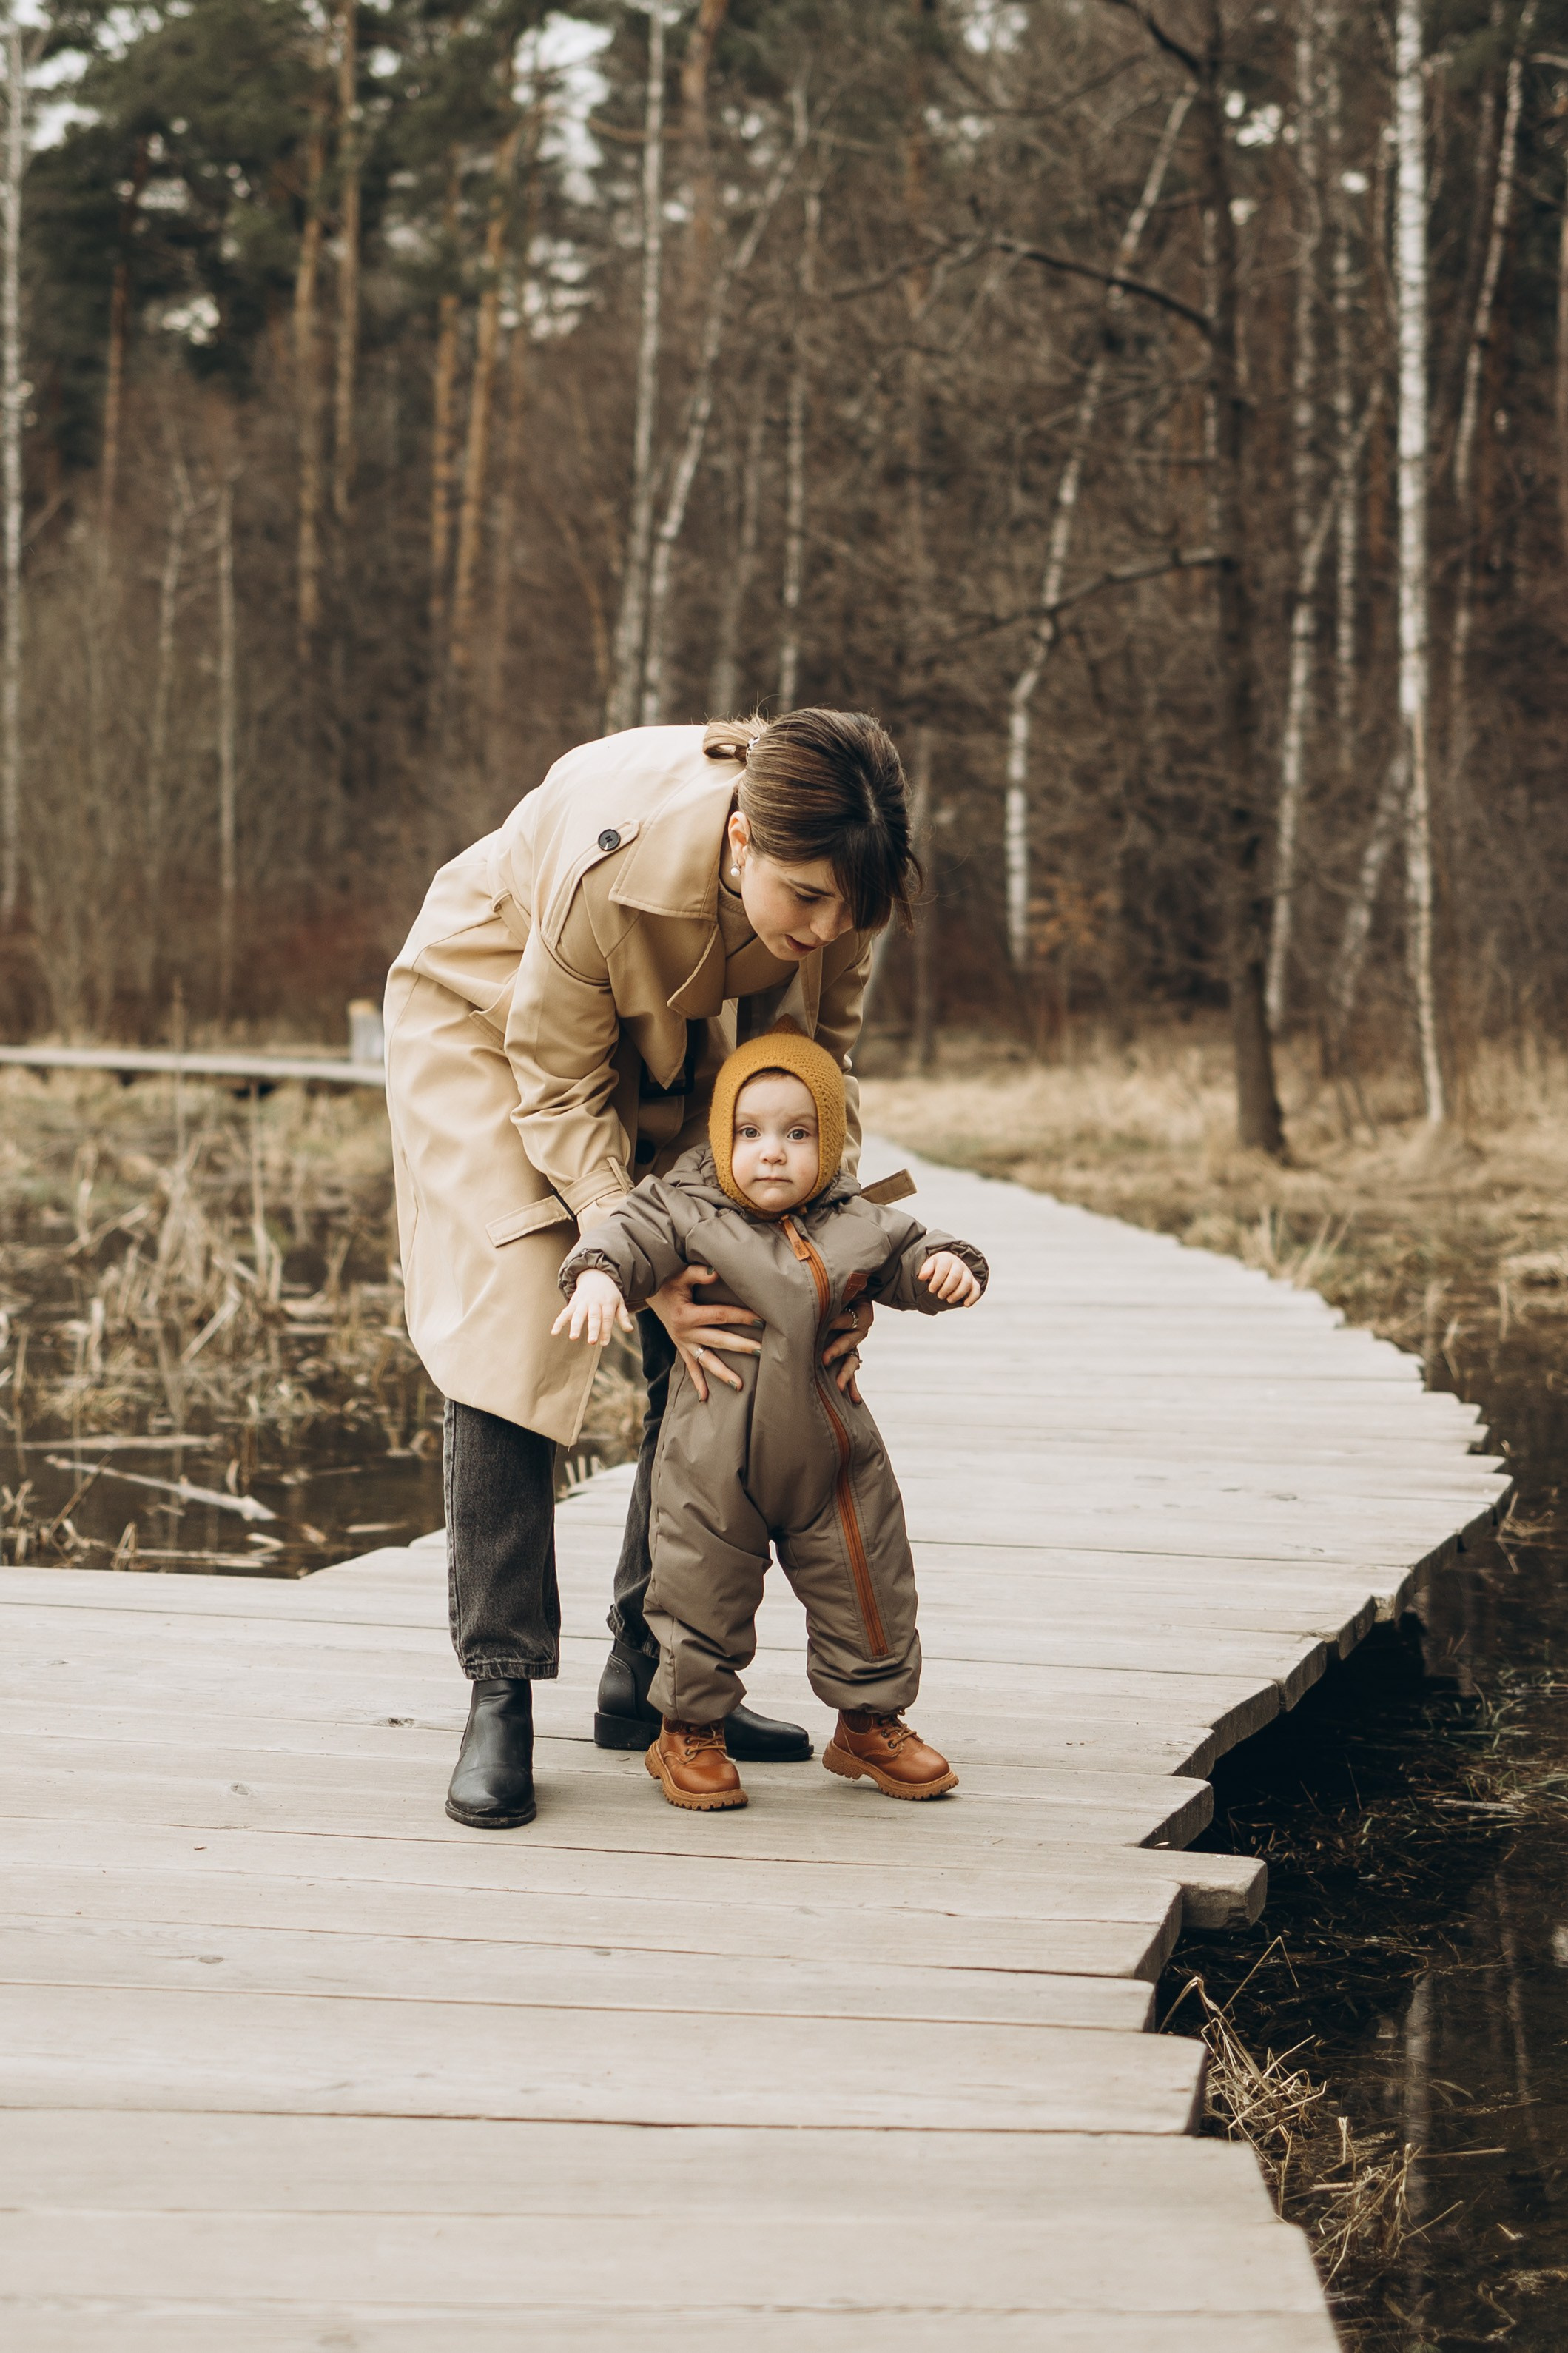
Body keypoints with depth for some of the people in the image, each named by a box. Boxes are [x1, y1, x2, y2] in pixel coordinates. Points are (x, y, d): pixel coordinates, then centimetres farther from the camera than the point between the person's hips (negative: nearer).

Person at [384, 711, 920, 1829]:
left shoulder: (833, 880, -27)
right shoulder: (615, 863, -41)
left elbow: (817, 1054, -10)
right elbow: (562, 1090, -29)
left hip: (672, 1043, 5)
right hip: (493, 1016, -5)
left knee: (721, 1341, -3)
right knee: (510, 1335, -17)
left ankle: (650, 1675, 8)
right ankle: (500, 1699, -11)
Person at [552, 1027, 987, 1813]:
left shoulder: (854, 1224, 0)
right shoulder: (688, 1210, -8)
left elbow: (907, 1257, 9)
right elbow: (632, 1235, -18)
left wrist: (949, 1265, -12)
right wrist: (598, 1275, -38)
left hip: (832, 1462, 3)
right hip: (715, 1462, -3)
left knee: (867, 1594, 12)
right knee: (703, 1600, 7)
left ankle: (870, 1723, 33)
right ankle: (689, 1731, 27)